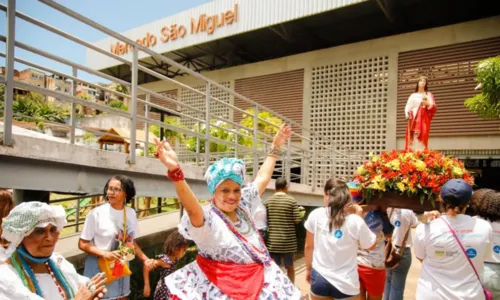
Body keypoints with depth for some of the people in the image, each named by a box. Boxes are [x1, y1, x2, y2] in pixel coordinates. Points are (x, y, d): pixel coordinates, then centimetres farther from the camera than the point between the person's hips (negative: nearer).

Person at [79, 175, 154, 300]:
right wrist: (105, 254, -24)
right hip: (100, 269, -4)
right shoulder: (96, 213, -15)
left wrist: (145, 259, 0)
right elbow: (83, 244, -11)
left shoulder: (131, 213, -1)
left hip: (122, 268, 4)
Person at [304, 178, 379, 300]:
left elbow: (309, 246, 2)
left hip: (319, 278, 2)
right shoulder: (356, 221, -15)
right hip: (346, 284, -2)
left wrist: (308, 269, 17)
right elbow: (371, 246, 3)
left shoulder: (315, 215, -9)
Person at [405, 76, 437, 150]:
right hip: (413, 120, 1)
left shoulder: (428, 94, 15)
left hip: (423, 119, -1)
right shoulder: (413, 95, 16)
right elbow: (407, 107, 7)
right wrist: (408, 114, -13)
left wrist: (427, 104, -16)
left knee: (422, 137, -12)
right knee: (412, 138, -9)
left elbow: (433, 107, 5)